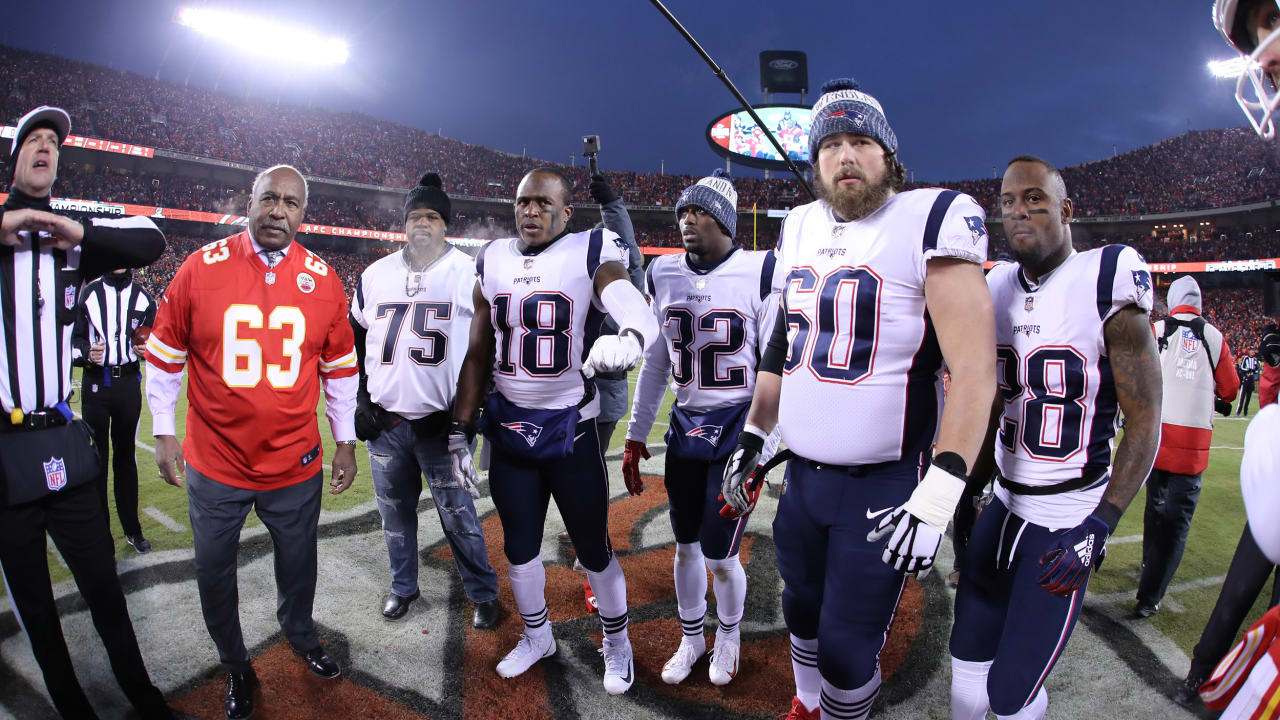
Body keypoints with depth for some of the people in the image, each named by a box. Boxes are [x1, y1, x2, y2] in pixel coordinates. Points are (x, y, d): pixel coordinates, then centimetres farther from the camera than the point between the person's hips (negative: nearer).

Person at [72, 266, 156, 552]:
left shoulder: (143, 297, 6)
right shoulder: (88, 294, 1)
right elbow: (75, 338, 2)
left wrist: (146, 349, -9)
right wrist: (87, 353, -18)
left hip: (129, 382, 2)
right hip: (95, 382, -1)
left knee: (125, 455, 10)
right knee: (96, 456, 3)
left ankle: (132, 528, 19)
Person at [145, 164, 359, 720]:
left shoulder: (323, 280, -3)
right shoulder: (201, 268, -7)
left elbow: (340, 367, 6)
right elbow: (164, 355, 3)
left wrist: (346, 440, 8)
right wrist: (163, 433, 3)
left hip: (296, 466, 1)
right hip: (215, 465, 0)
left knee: (298, 564, 18)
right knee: (214, 575, 14)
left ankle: (300, 634, 48)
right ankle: (235, 668, 39)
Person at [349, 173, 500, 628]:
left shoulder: (470, 275, -3)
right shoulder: (376, 275, 9)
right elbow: (353, 341, 18)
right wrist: (359, 399, 10)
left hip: (441, 424, -4)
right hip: (384, 423, 4)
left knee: (459, 516, 2)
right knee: (395, 512, 17)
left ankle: (483, 593, 22)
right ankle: (404, 586, 38)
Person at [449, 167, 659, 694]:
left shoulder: (590, 255, -9)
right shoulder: (493, 262, 5)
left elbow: (639, 312, -29)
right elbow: (477, 355, 10)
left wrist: (628, 338, -53)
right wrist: (460, 431, 9)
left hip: (571, 432, -4)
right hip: (507, 432, 4)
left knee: (593, 548, 9)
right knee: (518, 545, 18)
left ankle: (616, 642, 35)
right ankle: (536, 635, 43)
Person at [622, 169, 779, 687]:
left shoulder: (760, 273, -10)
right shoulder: (663, 275, 4)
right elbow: (655, 362, 10)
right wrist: (636, 436, 10)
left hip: (738, 429, -4)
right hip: (684, 427, 4)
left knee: (720, 557, 2)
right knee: (686, 545, 14)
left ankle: (729, 635, 34)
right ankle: (691, 638, 39)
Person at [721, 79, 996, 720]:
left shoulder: (930, 223, -12)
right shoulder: (801, 229, 8)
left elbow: (974, 372, -16)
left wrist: (938, 494, -22)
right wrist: (750, 439, 15)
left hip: (884, 484, -6)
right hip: (802, 474, 6)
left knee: (847, 650, 3)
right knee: (803, 610, 22)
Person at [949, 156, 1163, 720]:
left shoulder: (1106, 284, -12)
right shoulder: (996, 290, 5)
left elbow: (1145, 423, -10)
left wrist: (1099, 528, -15)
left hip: (1067, 520, -5)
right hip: (1004, 506, 5)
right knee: (968, 663, 13)